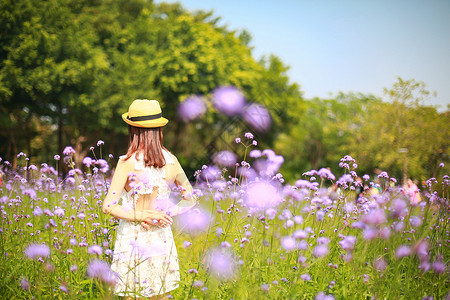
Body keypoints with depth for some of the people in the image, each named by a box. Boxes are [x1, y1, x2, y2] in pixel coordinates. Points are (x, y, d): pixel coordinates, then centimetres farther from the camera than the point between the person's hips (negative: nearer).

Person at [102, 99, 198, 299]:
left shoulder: (128, 163, -14)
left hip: (132, 239, -3)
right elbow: (191, 199, 7)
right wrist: (167, 214, -4)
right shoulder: (171, 161, -3)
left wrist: (143, 216, -14)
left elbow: (108, 207, -17)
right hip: (161, 238, 4)